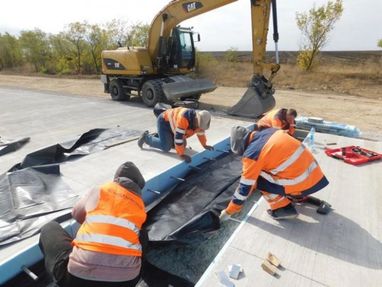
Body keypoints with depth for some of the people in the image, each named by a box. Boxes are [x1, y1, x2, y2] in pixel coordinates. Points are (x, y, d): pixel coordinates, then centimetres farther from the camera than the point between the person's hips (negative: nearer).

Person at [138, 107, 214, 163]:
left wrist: (204, 145, 15)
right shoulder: (184, 118, -40)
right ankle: (146, 137, 5)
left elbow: (201, 133, 9)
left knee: (183, 145, 6)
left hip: (172, 123, 8)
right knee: (166, 147, -18)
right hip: (164, 121, -8)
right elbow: (178, 136, -39)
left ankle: (159, 136, 23)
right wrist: (181, 154, -34)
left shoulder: (199, 122, -13)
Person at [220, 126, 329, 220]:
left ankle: (284, 208, 4)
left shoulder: (251, 154, -13)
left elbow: (245, 186, -6)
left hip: (301, 183, -8)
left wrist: (229, 211, 8)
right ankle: (302, 197, 28)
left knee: (259, 180, 4)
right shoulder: (270, 131, 7)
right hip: (315, 172, 8)